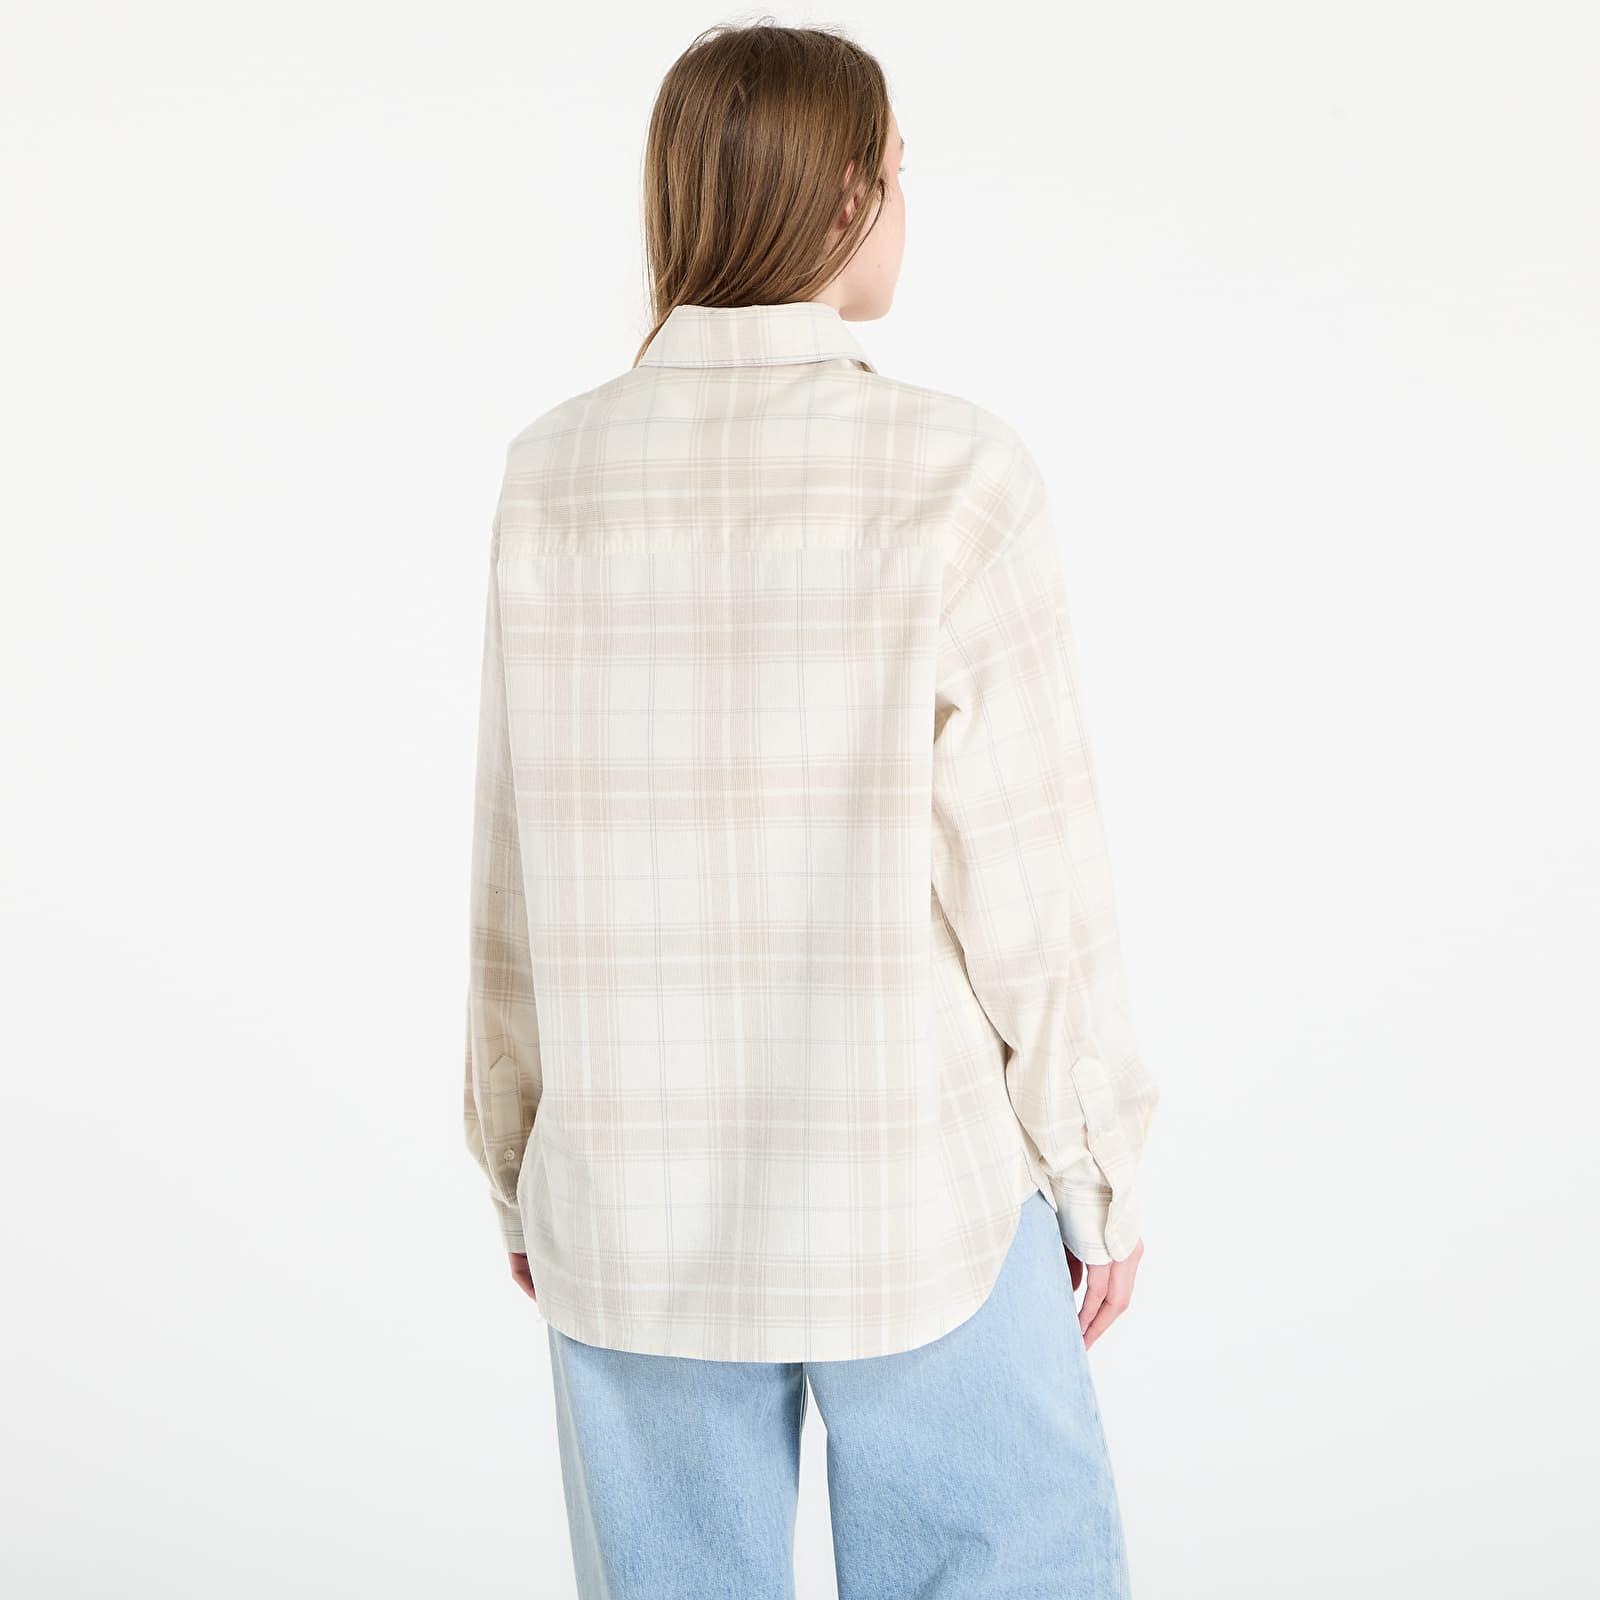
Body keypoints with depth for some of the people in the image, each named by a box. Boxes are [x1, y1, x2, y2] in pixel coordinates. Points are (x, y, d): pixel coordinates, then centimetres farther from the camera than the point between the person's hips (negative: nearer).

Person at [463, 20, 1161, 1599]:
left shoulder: (553, 478, -5)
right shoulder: (955, 479, -15)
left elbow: (518, 875, -1)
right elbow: (1025, 873, -13)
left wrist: (523, 1166, 12)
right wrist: (1099, 1168, 1)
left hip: (639, 1207, 3)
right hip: (909, 1199, -3)